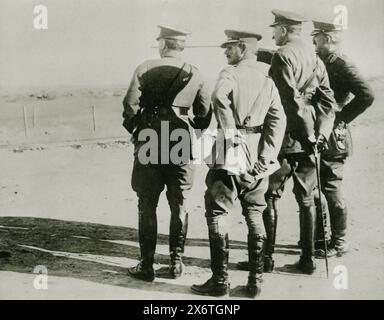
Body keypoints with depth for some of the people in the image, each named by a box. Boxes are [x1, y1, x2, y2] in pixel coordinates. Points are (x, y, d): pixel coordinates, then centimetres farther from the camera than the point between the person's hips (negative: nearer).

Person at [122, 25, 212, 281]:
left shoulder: (145, 69, -3)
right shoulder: (195, 74, 3)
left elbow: (130, 106, -7)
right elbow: (205, 114, 4)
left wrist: (135, 131, 9)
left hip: (149, 145, -2)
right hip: (182, 146, 2)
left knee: (147, 207, 7)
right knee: (179, 206, 12)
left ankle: (147, 266, 11)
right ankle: (177, 263, 18)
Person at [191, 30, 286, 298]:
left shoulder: (230, 74, -6)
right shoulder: (268, 82, 11)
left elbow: (219, 97, -29)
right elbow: (278, 120, 0)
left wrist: (230, 132, -19)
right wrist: (267, 157, -5)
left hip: (231, 154, -6)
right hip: (257, 157, 6)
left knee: (217, 213, 4)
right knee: (255, 215, 14)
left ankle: (220, 280, 7)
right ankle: (255, 280, 17)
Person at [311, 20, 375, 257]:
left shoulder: (341, 64, -14)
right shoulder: (322, 62, 13)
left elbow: (367, 95, -24)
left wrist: (341, 117, -17)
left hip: (333, 137, -9)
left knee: (331, 189, -2)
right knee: (319, 188, 15)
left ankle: (339, 242, 11)